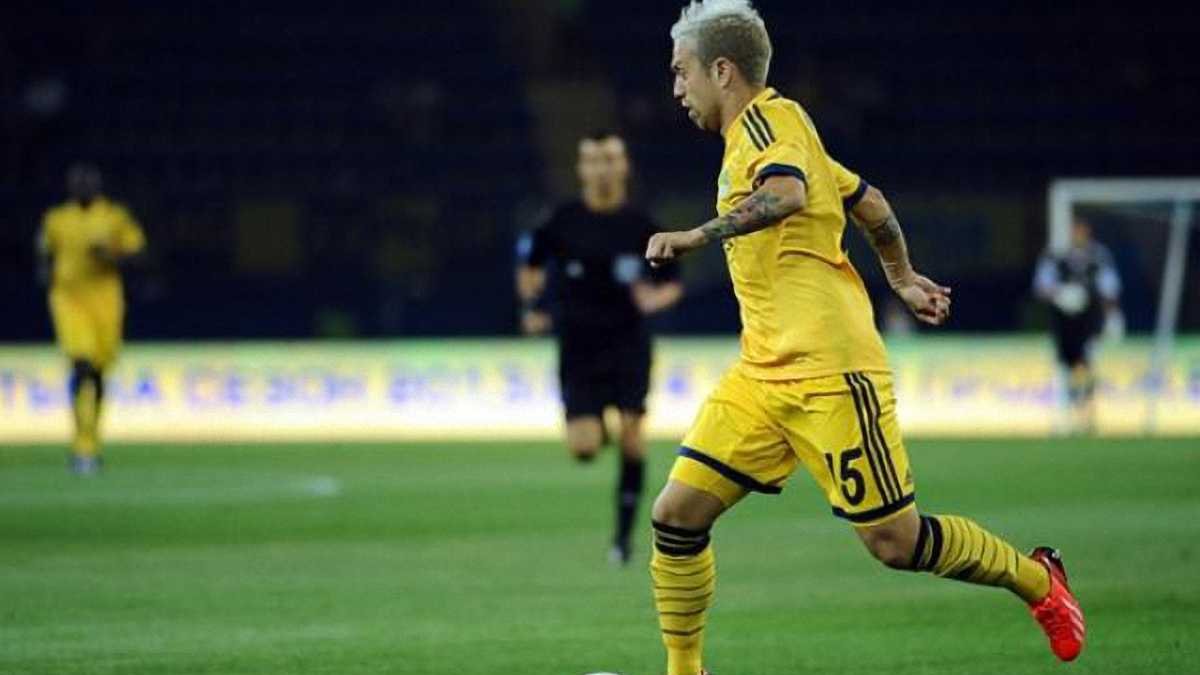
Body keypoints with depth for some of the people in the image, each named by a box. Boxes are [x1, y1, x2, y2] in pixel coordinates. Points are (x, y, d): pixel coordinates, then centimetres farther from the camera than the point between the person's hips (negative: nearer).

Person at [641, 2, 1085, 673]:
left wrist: (696, 236, -35)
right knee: (676, 514, -2)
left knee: (896, 541, -3)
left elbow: (787, 194, -32)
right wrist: (902, 279, 42)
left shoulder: (768, 116, -9)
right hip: (762, 376, 9)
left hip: (829, 371, -9)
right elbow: (868, 202, 30)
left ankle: (1037, 578, 19)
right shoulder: (765, 133, 19)